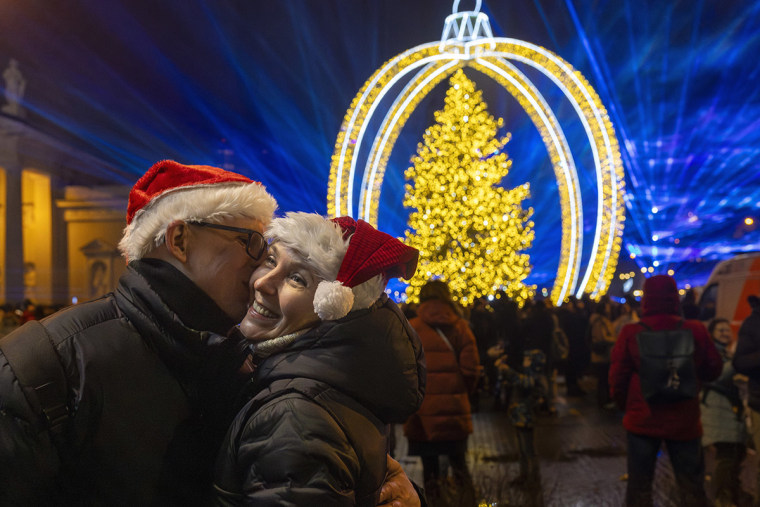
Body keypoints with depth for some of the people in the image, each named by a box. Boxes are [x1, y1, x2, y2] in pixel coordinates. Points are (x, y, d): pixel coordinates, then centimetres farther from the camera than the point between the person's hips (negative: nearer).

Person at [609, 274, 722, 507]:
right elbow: (714, 369, 3)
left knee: (639, 487, 10)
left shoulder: (630, 333, -12)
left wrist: (624, 404, 11)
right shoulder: (696, 331, -10)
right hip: (684, 422, 1)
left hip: (642, 420, 0)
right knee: (692, 488, 13)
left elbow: (617, 378, -6)